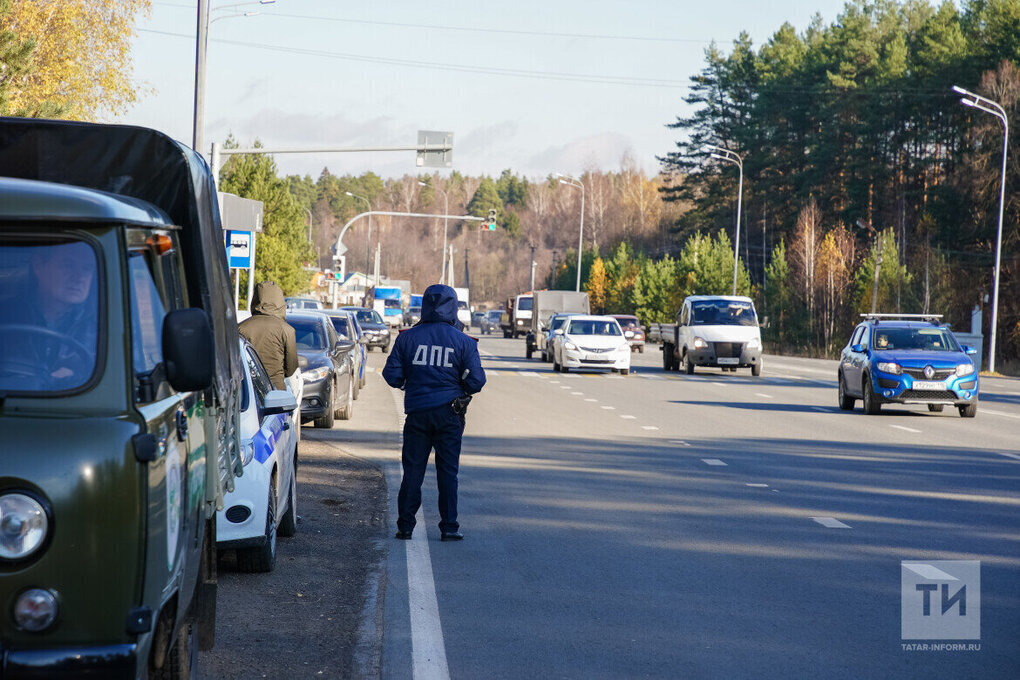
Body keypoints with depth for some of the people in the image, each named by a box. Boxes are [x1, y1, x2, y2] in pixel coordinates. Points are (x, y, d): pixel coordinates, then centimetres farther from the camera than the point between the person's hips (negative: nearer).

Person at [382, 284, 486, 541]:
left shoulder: (407, 338, -1)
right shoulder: (464, 342, -4)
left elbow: (392, 376, -1)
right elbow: (476, 382, -5)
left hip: (417, 412, 1)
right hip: (449, 413, -1)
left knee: (412, 470, 6)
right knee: (447, 472, 6)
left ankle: (405, 526, 6)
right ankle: (449, 527, 6)